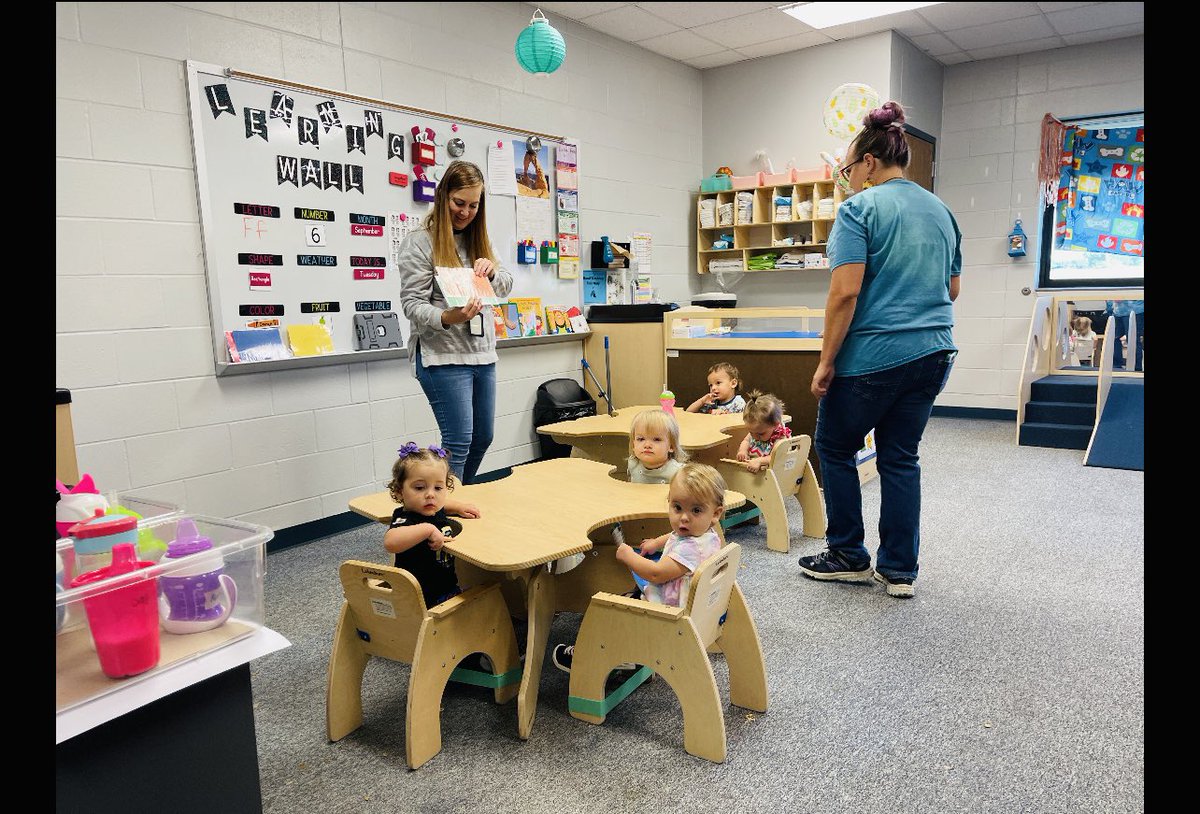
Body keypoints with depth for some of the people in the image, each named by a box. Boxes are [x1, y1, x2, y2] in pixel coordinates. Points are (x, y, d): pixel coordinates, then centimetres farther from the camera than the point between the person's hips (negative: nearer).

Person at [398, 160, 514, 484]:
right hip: (443, 357, -7)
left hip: (483, 352, 8)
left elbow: (506, 287, 15)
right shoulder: (419, 242, -8)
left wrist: (491, 271, -8)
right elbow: (412, 304, -13)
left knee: (483, 437, 16)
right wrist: (447, 318, -32)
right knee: (458, 441, -8)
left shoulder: (480, 240, 13)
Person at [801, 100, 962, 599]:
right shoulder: (940, 211, 13)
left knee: (835, 449, 11)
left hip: (873, 356, -7)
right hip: (933, 353, 7)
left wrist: (826, 362, -13)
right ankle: (899, 570, 17)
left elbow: (845, 292, -18)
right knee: (901, 457, 13)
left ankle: (849, 557, 19)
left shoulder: (860, 209, -9)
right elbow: (952, 290, 20)